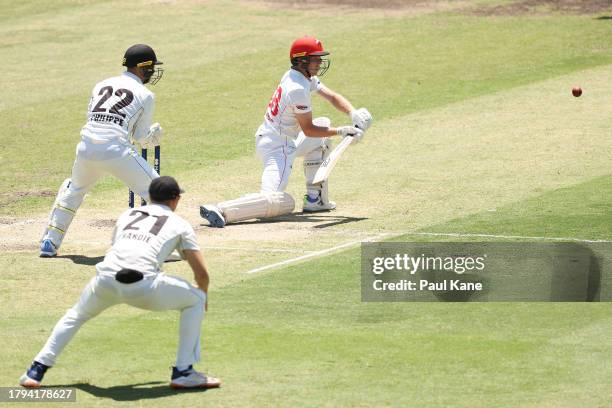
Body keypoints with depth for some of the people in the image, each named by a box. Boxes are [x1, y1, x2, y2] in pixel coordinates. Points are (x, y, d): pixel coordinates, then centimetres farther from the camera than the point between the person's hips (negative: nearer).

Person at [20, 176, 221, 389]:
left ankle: (37, 370, 24)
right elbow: (201, 273, 16)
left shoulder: (127, 215, 31)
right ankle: (183, 372, 15)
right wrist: (203, 293, 39)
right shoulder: (179, 224, 21)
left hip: (105, 280, 4)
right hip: (143, 286, -4)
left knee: (76, 314, 34)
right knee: (196, 299, 20)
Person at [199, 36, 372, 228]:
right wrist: (342, 131, -11)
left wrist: (353, 113, -4)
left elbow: (332, 97, 12)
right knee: (277, 201, -23)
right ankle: (220, 210, -33)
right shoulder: (297, 89, -21)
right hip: (277, 146, -11)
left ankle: (315, 200, 22)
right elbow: (308, 130, -14)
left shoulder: (302, 76, 8)